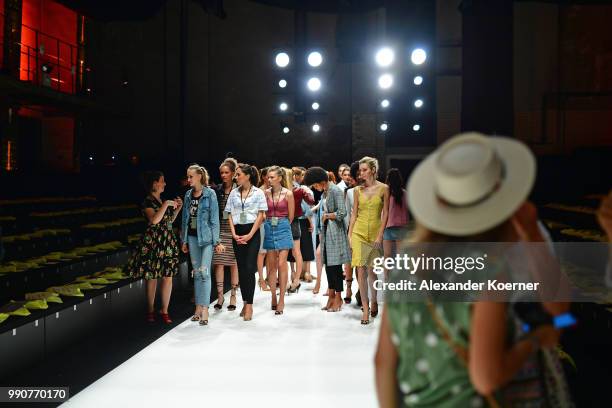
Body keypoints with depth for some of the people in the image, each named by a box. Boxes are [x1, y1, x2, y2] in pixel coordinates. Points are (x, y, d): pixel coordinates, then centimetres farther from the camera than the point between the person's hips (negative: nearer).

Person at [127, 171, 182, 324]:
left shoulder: (163, 200, 13)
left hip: (168, 242, 6)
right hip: (153, 241, -6)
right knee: (152, 277, 2)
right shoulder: (147, 202, -9)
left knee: (168, 276, 3)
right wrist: (166, 204, -20)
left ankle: (164, 311, 11)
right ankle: (150, 310, 16)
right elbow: (154, 220, -25)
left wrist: (177, 208, 10)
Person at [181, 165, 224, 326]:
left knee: (204, 272, -8)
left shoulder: (210, 194, -6)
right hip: (192, 237, 5)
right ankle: (198, 308, 18)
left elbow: (214, 219, -7)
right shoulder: (188, 195, 10)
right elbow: (185, 218, 14)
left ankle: (204, 309, -6)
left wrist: (216, 241, -9)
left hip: (206, 237, -5)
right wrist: (184, 240, 13)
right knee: (196, 273, 10)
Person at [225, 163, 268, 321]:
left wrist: (249, 235, -11)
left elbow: (260, 216, -4)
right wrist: (234, 234, -4)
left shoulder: (258, 193, -1)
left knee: (249, 268, -9)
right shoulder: (234, 193, 9)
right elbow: (230, 215, 9)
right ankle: (245, 302, 16)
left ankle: (249, 305, -5)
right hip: (237, 233, 4)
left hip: (252, 232, -4)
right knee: (241, 268, 6)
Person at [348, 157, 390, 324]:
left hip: (375, 233, -2)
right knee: (361, 271, -4)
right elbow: (354, 213, 9)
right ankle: (366, 309, 4)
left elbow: (385, 213, -2)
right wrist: (349, 234, 3)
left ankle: (374, 301, 30)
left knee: (371, 271, 3)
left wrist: (380, 235, -9)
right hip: (359, 232, 2)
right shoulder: (358, 190, 6)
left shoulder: (383, 188, -1)